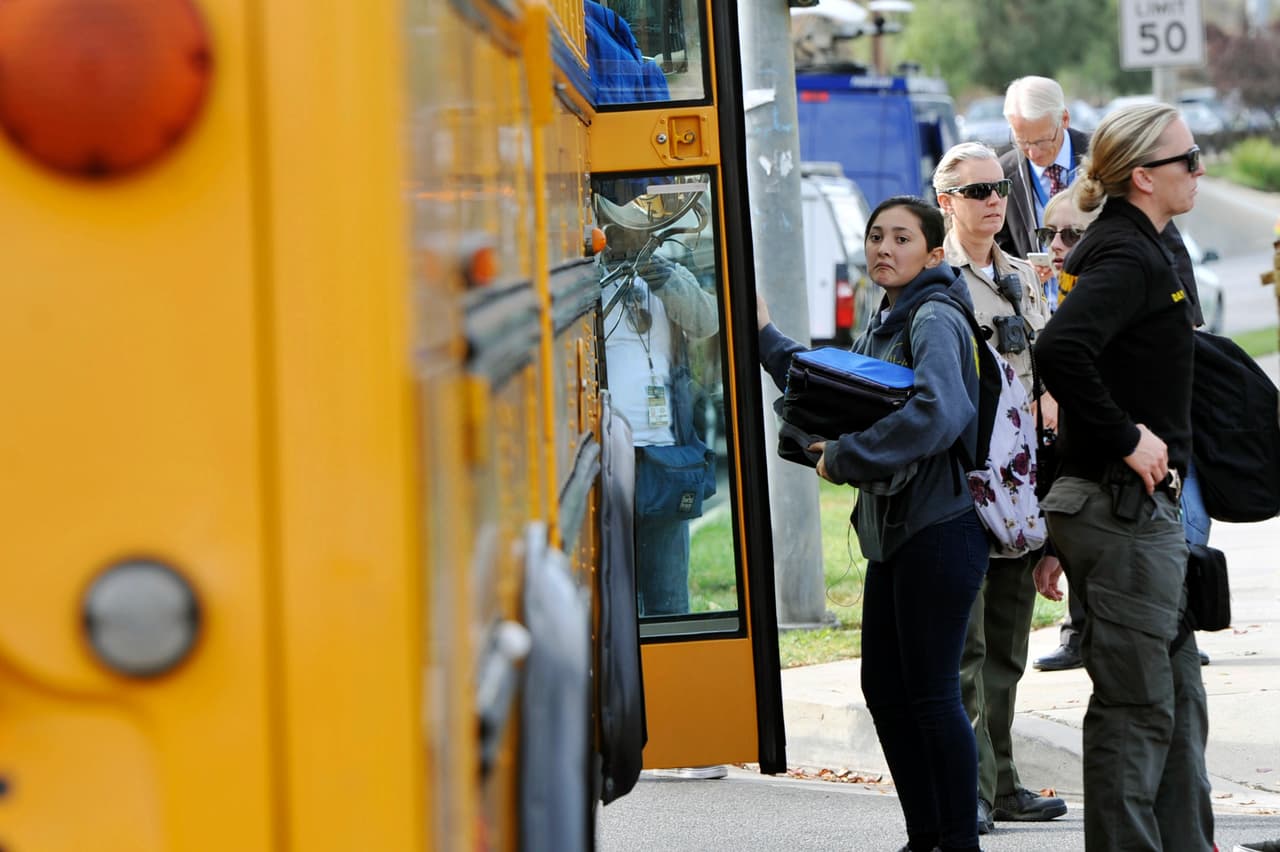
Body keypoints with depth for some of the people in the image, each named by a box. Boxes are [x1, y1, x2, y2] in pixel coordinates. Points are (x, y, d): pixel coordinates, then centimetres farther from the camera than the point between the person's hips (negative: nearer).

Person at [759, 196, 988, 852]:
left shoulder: (934, 320, -13)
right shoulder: (883, 325, 15)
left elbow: (937, 412, -30)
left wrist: (845, 460, -23)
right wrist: (765, 336, 20)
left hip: (939, 529, -10)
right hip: (891, 529, 10)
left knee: (931, 693, -5)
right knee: (884, 687, 13)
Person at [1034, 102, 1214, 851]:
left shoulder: (1136, 250, 15)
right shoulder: (1130, 258, -17)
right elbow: (1059, 350, -33)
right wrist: (1126, 438, -23)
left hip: (1145, 508, 11)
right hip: (1125, 510, -10)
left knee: (1178, 700, 15)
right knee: (1137, 706, -5)